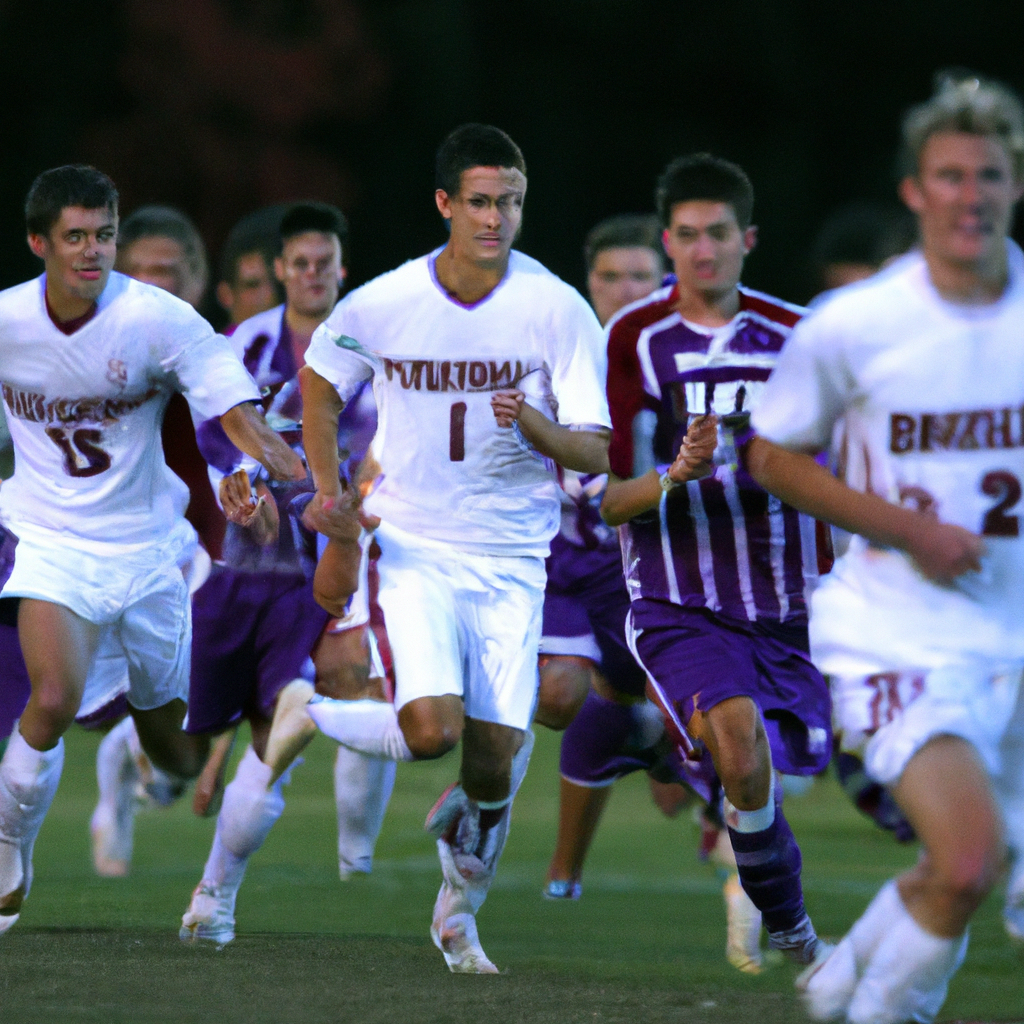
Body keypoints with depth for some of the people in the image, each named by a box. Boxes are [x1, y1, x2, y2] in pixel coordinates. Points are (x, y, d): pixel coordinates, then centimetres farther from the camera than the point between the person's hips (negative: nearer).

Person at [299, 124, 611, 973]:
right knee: (434, 729, -21)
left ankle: (460, 909, 25)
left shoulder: (557, 310, -7)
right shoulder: (381, 305, -6)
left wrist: (531, 423, -26)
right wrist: (327, 486, 8)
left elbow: (595, 454, -7)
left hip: (510, 565, 1)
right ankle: (303, 718, 10)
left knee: (494, 758, -2)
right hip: (411, 546, -1)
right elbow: (320, 379, 16)